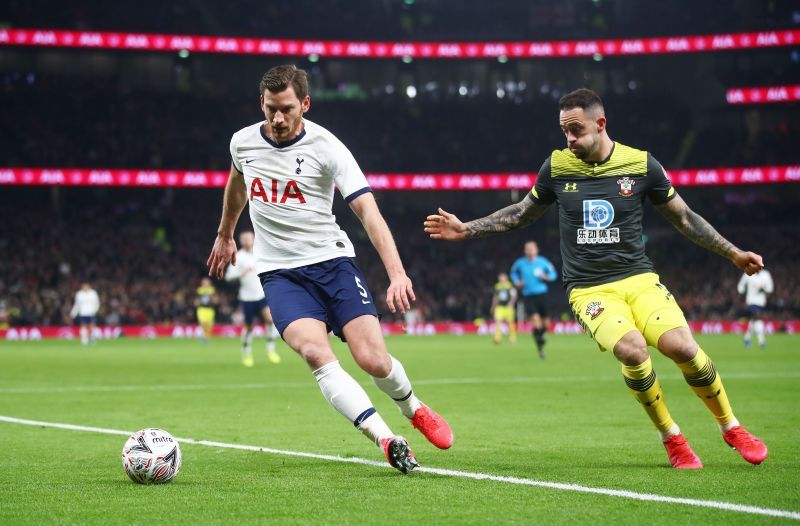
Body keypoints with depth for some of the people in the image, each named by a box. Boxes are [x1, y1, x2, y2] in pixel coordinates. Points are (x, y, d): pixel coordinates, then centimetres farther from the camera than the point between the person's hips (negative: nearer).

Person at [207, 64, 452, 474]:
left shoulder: (326, 147, -11)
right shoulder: (243, 142, 1)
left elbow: (369, 213, -18)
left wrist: (397, 273, -30)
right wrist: (224, 235, 38)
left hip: (332, 261, -2)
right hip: (279, 272, 2)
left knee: (373, 359, -12)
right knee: (315, 352, -26)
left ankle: (413, 408, 23)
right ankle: (386, 440, -28)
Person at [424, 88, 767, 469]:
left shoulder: (641, 165, 1)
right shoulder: (557, 166, 3)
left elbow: (684, 219, 12)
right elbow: (521, 214, 20)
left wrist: (734, 254, 10)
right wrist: (466, 230, 15)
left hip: (638, 278, 1)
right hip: (589, 290, 0)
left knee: (682, 347, -24)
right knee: (632, 349, -30)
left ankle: (731, 427, 4)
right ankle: (671, 438, -7)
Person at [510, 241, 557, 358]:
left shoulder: (542, 262, 0)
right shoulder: (520, 263, 1)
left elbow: (553, 274, 11)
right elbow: (514, 273, 21)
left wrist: (546, 277, -10)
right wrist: (517, 282, 2)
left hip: (542, 294, 1)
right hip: (528, 296, -1)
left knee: (546, 323, 4)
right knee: (535, 320, -18)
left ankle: (541, 335, 41)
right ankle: (540, 348, -6)